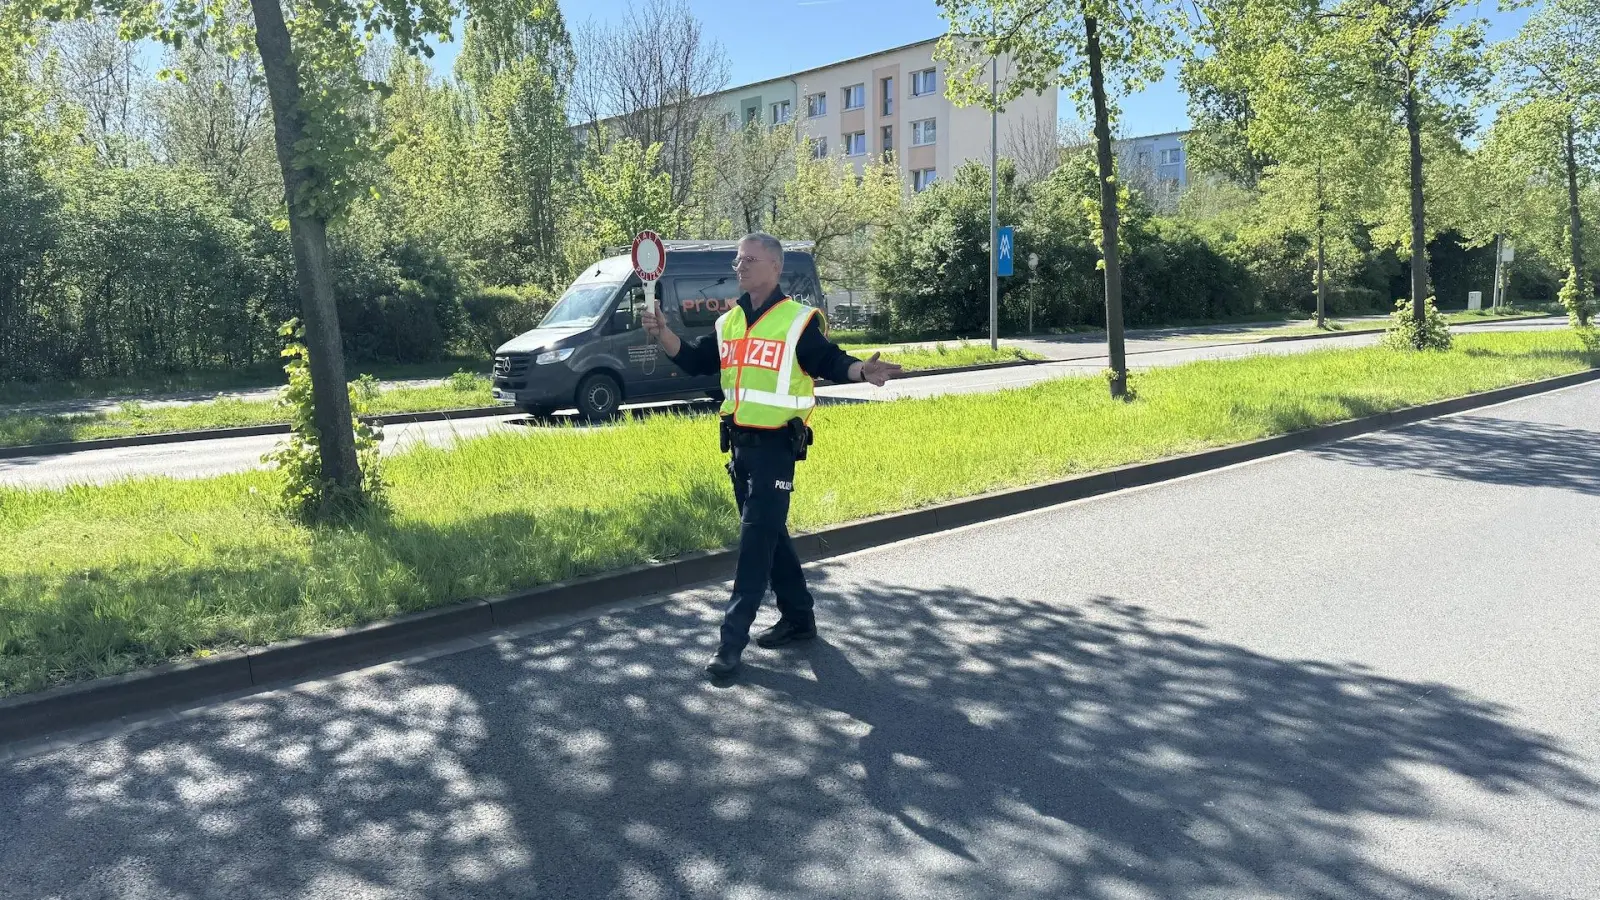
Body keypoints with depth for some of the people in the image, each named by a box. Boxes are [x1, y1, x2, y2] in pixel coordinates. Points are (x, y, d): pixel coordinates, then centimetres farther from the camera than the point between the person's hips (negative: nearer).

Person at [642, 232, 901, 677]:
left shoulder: (799, 320, -7)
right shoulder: (728, 323, 13)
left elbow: (831, 361, -12)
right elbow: (694, 361, 13)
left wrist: (861, 371, -33)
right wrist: (663, 333, -3)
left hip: (776, 446, -7)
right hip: (740, 444, 7)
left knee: (756, 539, -7)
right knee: (770, 535, 15)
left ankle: (732, 639, -3)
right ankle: (798, 617, 29)